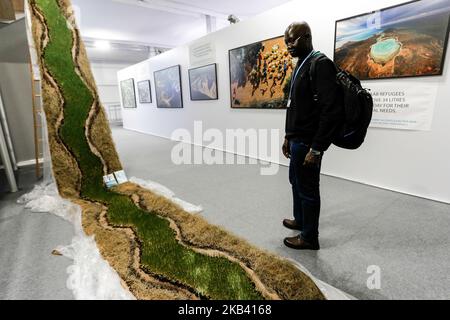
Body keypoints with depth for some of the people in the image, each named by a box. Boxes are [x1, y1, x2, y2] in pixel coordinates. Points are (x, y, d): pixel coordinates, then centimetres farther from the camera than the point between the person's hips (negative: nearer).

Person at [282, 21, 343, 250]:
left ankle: (309, 237, 22)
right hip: (297, 140, 10)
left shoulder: (321, 63, -14)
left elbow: (331, 110, -22)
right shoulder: (300, 66, 16)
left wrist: (317, 148, -23)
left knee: (308, 189, 3)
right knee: (296, 181, 22)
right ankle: (300, 220, 43)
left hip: (307, 142, -10)